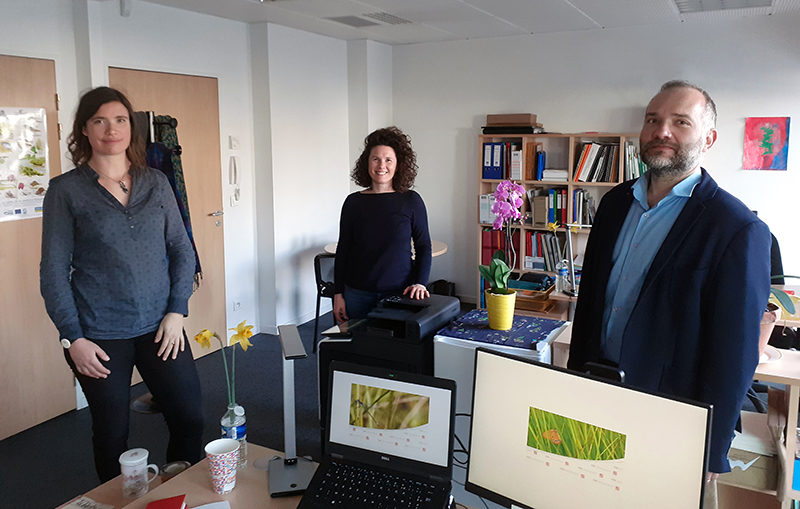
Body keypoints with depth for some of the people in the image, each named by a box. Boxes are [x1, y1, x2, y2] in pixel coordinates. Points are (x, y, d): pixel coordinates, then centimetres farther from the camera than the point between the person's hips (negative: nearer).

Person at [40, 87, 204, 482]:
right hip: (99, 337, -2)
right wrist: (72, 338, -7)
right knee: (112, 435, 10)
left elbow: (182, 249, 7)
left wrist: (177, 311, -3)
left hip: (160, 328, 2)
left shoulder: (156, 183, 6)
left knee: (190, 419, 4)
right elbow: (53, 271, -2)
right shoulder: (65, 190, -1)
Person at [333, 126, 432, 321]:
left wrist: (420, 283, -9)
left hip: (400, 293, -1)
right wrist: (338, 293, 4)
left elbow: (424, 246, 4)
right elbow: (342, 250, 7)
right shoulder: (354, 202, 2)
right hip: (358, 294, 1)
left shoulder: (411, 201, -1)